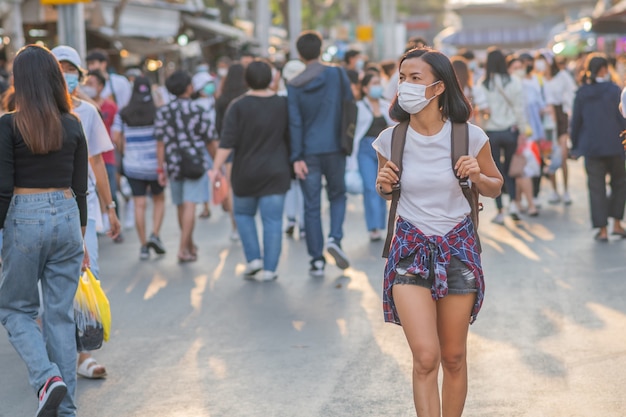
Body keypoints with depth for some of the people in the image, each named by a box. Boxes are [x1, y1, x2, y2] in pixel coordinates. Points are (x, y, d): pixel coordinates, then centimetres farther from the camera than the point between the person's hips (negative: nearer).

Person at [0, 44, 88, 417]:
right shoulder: (73, 126, 3)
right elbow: (80, 188, 8)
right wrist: (81, 238, 17)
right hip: (67, 218, 4)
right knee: (61, 314, 10)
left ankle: (47, 378, -9)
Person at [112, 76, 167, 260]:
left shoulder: (123, 114, -1)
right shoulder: (158, 112, -6)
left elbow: (116, 137, -5)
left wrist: (125, 149, 12)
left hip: (132, 165, 1)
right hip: (154, 164, -1)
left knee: (139, 204, 4)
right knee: (159, 199, 16)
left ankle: (143, 246, 6)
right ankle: (155, 235, 0)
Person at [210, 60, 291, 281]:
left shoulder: (238, 106, -8)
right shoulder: (283, 105, 0)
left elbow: (227, 141, -14)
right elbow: (291, 138, 5)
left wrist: (217, 167, -10)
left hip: (246, 173, -1)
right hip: (276, 172, 1)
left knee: (243, 213, 19)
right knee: (272, 220, 3)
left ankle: (253, 258, 8)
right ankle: (269, 269, 1)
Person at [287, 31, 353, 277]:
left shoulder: (294, 86, -2)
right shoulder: (337, 74, -3)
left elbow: (295, 123, -6)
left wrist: (296, 157, -6)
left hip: (309, 152, 0)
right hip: (334, 148, 0)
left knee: (311, 206, 6)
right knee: (337, 195, 18)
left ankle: (317, 260, 6)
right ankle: (335, 238, -5)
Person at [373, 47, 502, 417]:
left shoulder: (470, 136, -10)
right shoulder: (391, 139, -6)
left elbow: (495, 186, 6)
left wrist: (477, 176, -16)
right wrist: (384, 186, -11)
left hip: (458, 247, 0)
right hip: (411, 249, 0)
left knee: (454, 358, 10)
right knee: (426, 358, -13)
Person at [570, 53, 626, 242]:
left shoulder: (581, 92, 1)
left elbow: (576, 121, 5)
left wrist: (575, 146, 13)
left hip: (591, 147, 2)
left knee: (596, 187, 4)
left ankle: (602, 229, 3)